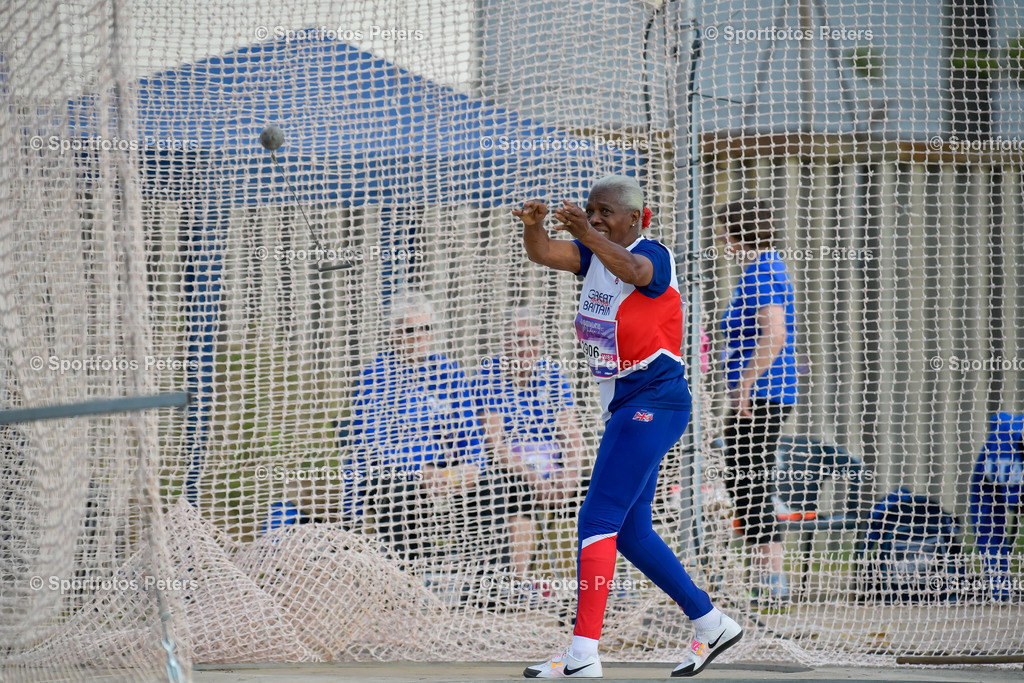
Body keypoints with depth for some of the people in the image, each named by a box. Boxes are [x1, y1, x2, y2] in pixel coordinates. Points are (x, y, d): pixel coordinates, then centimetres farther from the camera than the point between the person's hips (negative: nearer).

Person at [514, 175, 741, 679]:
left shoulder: (654, 255, -12)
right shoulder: (595, 255, 10)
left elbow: (633, 269, -36)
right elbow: (543, 254, -4)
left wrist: (587, 235, -51)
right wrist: (533, 226, -26)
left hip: (654, 401, -10)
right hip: (622, 405, 10)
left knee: (598, 520, -16)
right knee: (629, 532, 14)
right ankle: (711, 625, 24)